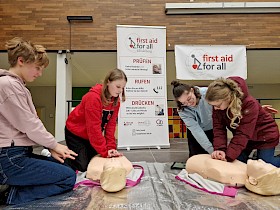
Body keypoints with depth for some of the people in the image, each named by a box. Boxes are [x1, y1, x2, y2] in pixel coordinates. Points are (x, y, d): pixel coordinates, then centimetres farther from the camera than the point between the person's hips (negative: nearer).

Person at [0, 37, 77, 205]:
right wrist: (54, 145, -3)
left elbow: (32, 123, 12)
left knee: (65, 166, 15)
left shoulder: (18, 85, 16)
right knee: (69, 177, -7)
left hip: (19, 154, 10)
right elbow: (28, 125, -17)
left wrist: (51, 148, 3)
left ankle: (15, 189, 7)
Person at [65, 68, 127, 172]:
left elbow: (111, 125, -9)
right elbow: (93, 127, -30)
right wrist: (105, 151, -28)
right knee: (83, 166, -9)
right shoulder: (93, 97, -29)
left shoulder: (115, 100, -7)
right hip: (75, 133, -7)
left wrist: (111, 147, -18)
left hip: (92, 135, 7)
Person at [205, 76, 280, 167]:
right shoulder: (218, 103, -20)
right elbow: (218, 128, -22)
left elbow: (243, 133, -36)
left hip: (264, 135, -4)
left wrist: (228, 156, -41)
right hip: (243, 138, 5)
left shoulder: (249, 104, -35)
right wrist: (219, 149, -37)